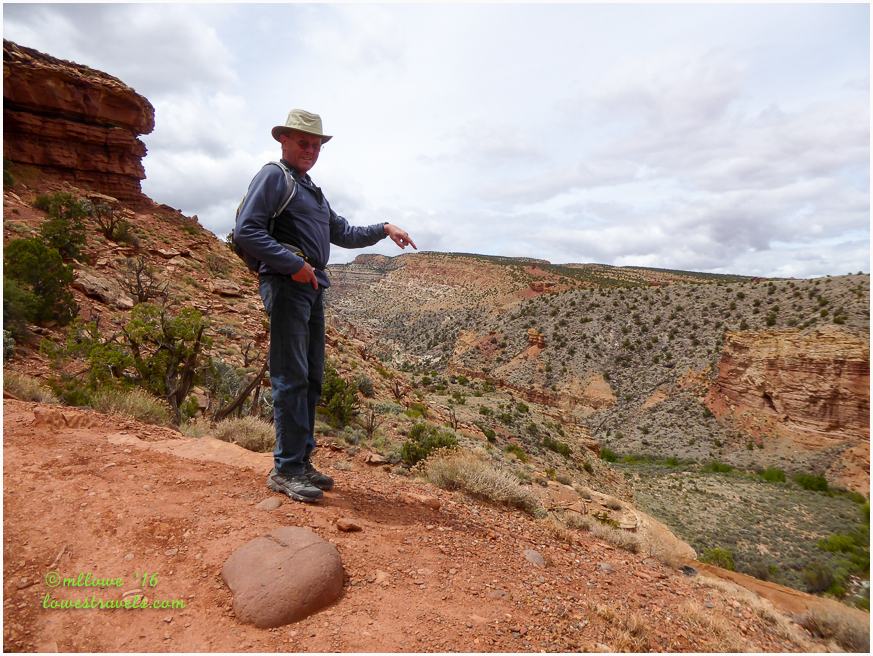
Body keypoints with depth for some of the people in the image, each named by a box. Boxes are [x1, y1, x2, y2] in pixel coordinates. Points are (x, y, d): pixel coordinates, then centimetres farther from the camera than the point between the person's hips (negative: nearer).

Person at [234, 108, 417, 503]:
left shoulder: (311, 189, 26)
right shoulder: (273, 176, -1)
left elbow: (343, 234, 29)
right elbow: (245, 231, -13)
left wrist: (383, 229, 15)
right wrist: (294, 264, -17)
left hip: (312, 287, 9)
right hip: (286, 284, -9)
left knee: (311, 377, 8)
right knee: (291, 377, -10)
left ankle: (302, 462, 17)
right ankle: (285, 469, -2)